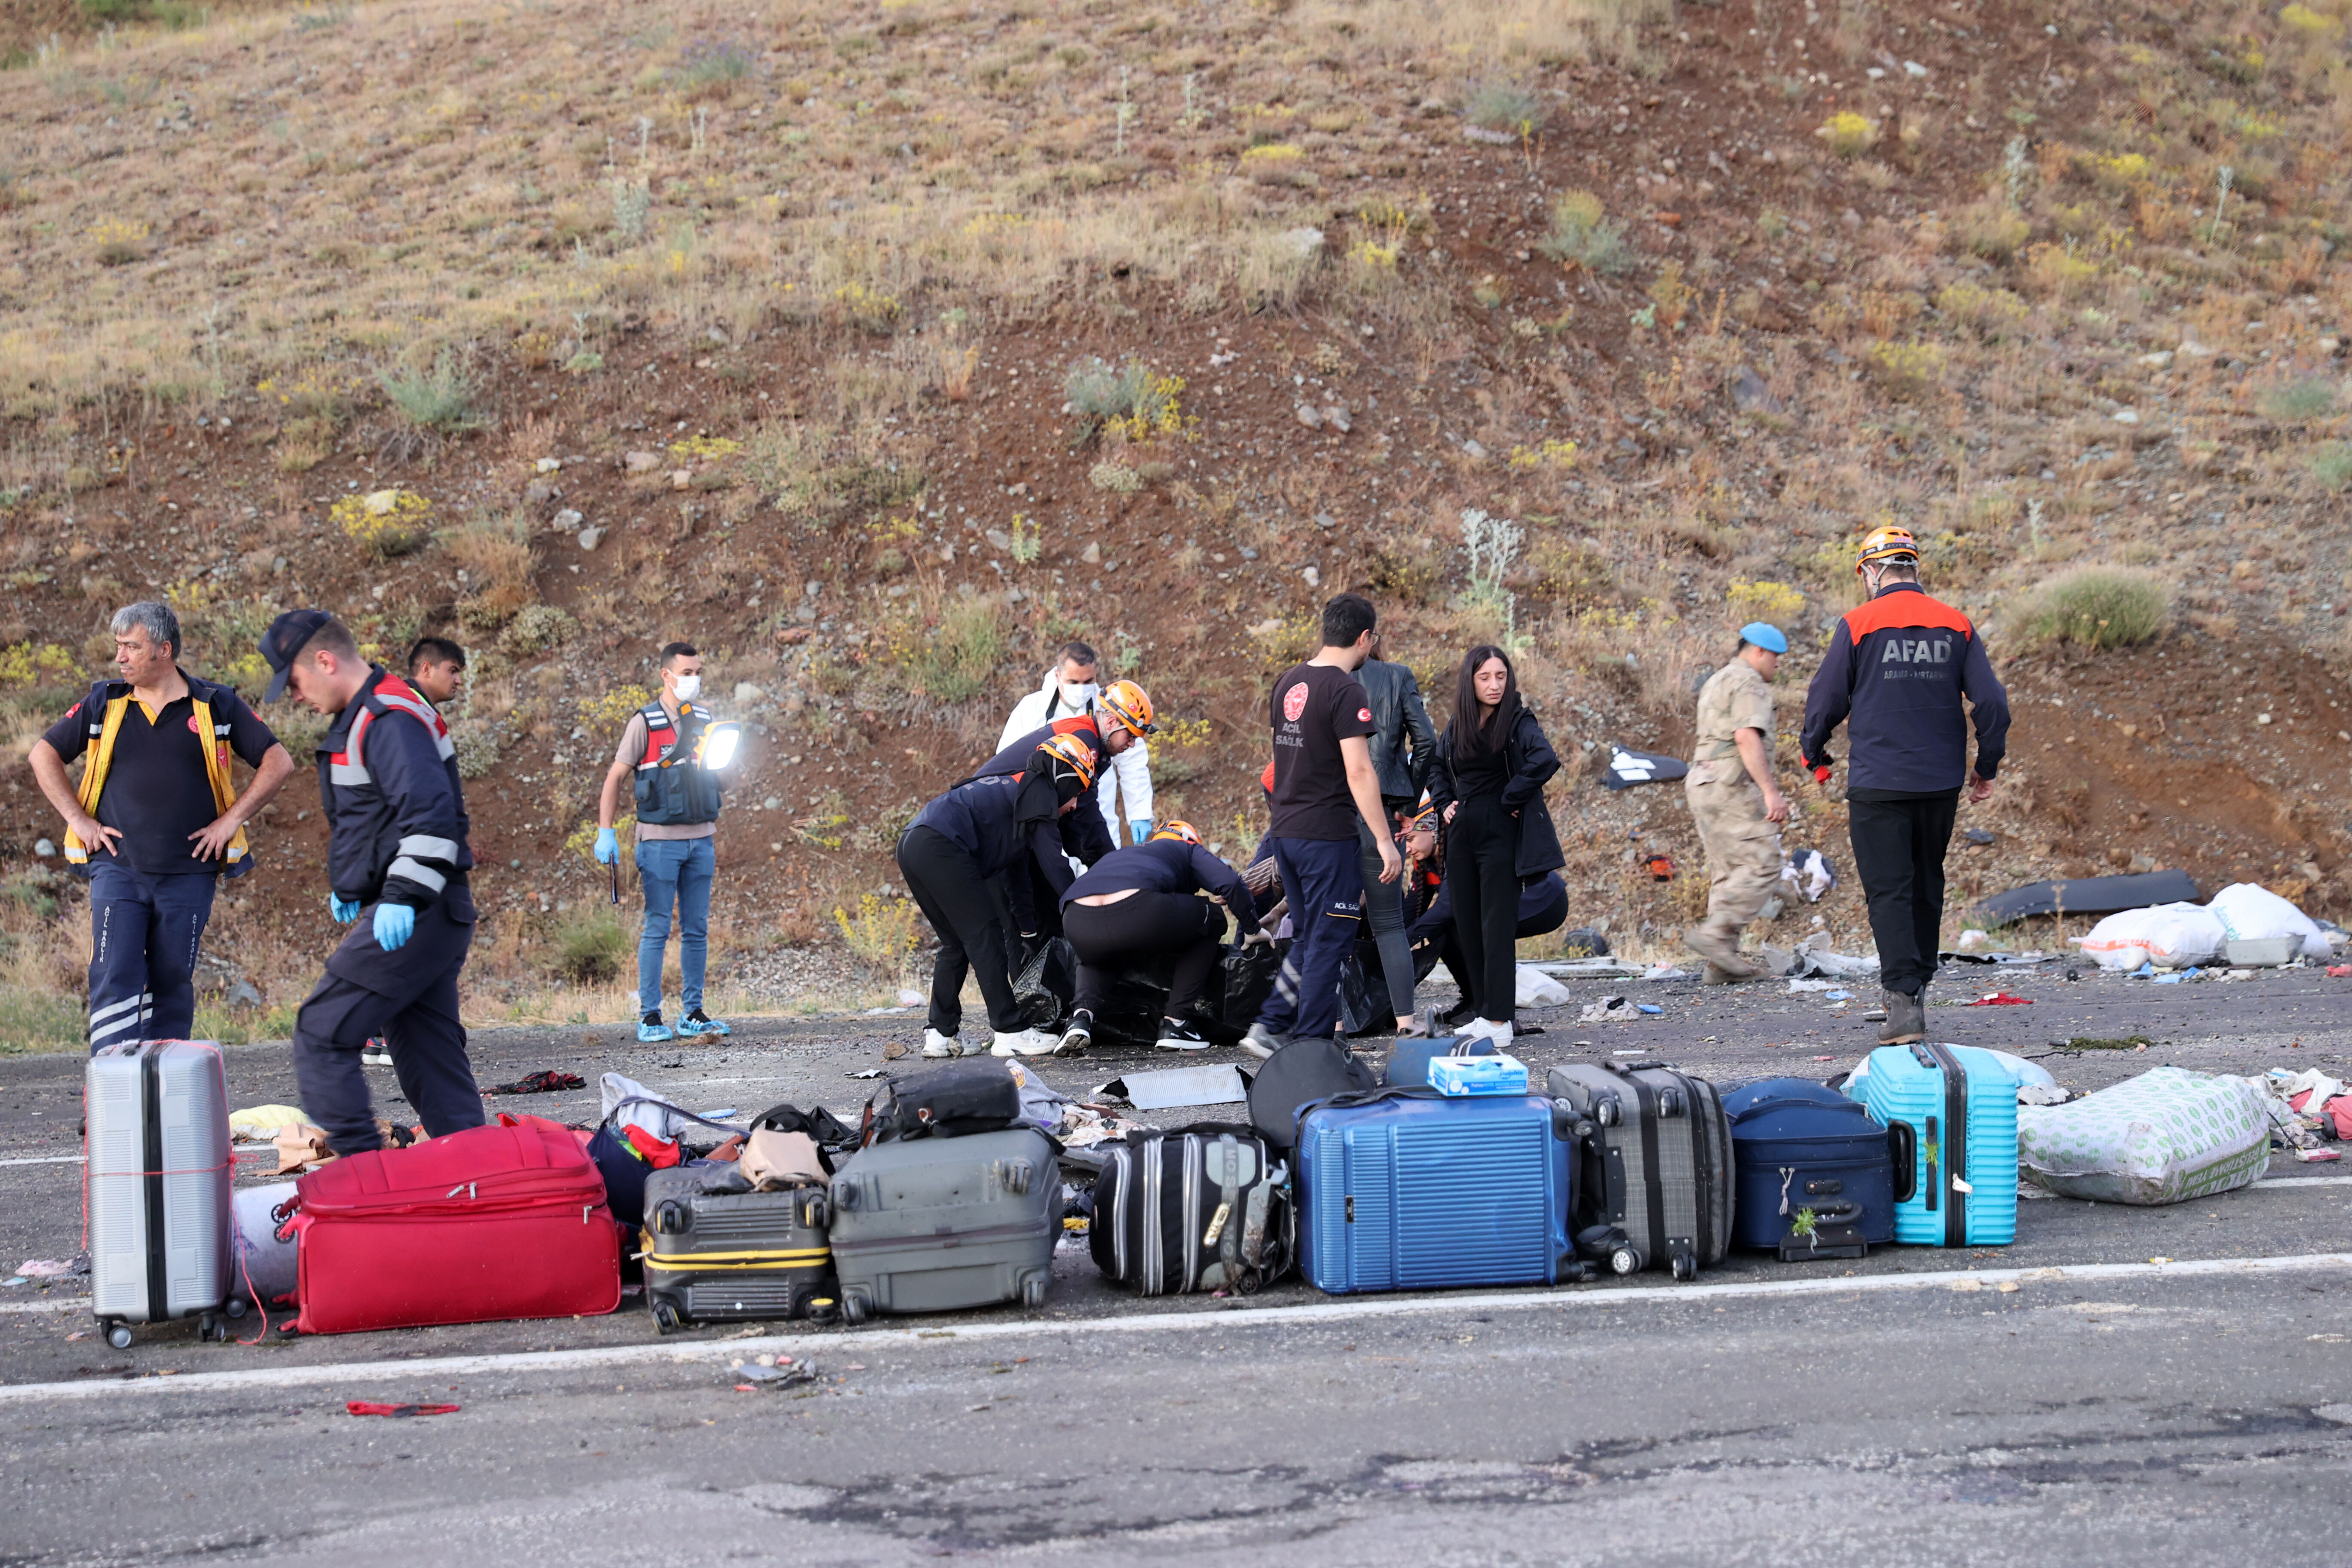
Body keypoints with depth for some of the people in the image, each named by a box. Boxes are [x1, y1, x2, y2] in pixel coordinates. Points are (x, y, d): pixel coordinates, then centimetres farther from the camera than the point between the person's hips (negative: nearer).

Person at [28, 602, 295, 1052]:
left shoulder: (216, 706, 2)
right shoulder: (104, 704, 6)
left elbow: (278, 762, 4)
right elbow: (44, 755, 14)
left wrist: (232, 819, -3)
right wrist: (78, 819, 4)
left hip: (189, 875, 0)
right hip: (117, 869, 0)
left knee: (172, 986, 6)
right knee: (115, 980, -10)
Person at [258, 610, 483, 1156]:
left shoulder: (391, 720, -16)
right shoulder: (363, 717, 18)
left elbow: (431, 814, -26)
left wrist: (404, 897, -28)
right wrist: (349, 884, 34)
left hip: (409, 920, -11)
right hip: (428, 919, 11)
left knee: (322, 1034, -9)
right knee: (427, 1050, 12)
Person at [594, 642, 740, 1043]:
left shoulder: (705, 721, 12)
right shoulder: (644, 723, -4)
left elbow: (724, 784, 18)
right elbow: (615, 777, -2)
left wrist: (725, 762, -5)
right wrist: (606, 833, -10)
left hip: (701, 839, 5)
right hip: (660, 840, -5)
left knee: (697, 931, 7)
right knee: (657, 929, -4)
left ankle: (692, 1013, 13)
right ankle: (649, 1017, -1)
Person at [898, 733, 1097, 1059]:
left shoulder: (1013, 788, 32)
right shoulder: (1038, 791, 3)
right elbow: (1053, 863, -1)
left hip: (911, 845, 10)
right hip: (941, 847, -10)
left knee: (956, 943, 18)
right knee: (985, 935, -6)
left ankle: (940, 1033, 15)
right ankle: (1010, 1032, -7)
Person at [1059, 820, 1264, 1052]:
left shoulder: (1115, 855, 45)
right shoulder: (1188, 850, 32)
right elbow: (1231, 884, 17)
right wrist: (1252, 930, 28)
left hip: (1077, 921, 5)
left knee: (1094, 955, 43)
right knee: (1212, 920, 24)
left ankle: (1083, 1013, 10)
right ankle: (1175, 1022, 17)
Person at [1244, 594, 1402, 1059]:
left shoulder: (1287, 683, 10)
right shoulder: (1346, 691, -15)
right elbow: (1358, 771, -20)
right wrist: (1383, 840, -19)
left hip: (1285, 830, 8)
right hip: (1328, 833, -8)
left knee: (1308, 938, 18)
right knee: (1329, 942, -1)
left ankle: (1271, 1026, 12)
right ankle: (1311, 1050, 1)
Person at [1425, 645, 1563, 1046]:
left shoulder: (1519, 723, -8)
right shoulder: (1456, 728, 9)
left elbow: (1545, 761, -25)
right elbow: (1436, 767, 25)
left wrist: (1509, 800, -17)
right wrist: (1445, 803, 9)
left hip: (1501, 833, -6)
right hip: (1462, 833, 6)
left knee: (1496, 926, -8)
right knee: (1467, 927, 9)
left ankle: (1499, 1020, -7)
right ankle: (1484, 1012, 17)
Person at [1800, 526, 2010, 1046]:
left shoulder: (1858, 625, -6)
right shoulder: (1956, 625, 4)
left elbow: (1826, 700, -1)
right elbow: (1992, 701, 2)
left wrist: (1815, 756, 16)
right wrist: (1987, 767, 14)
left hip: (1878, 783, -4)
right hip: (1941, 783, 4)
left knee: (1889, 891, -3)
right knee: (1927, 885, 18)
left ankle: (1904, 1001, -15)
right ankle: (1916, 985, 29)